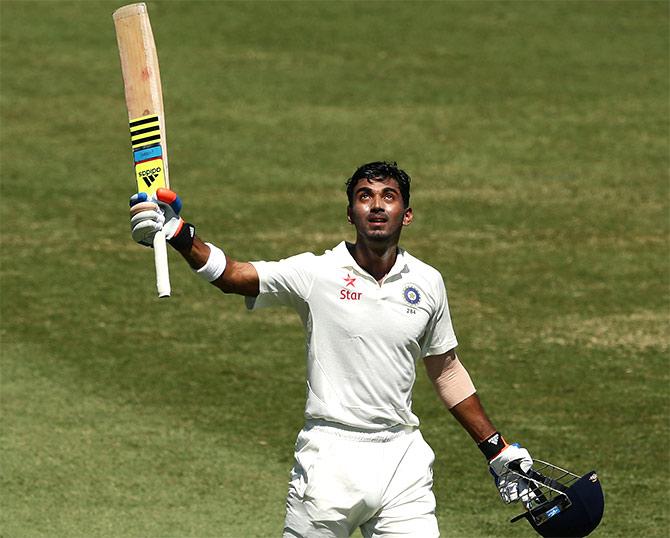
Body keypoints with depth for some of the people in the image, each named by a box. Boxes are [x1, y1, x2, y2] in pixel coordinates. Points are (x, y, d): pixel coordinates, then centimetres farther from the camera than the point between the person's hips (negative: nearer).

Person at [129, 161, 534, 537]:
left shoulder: (427, 283, 7)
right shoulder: (317, 274, -4)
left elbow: (446, 369, 19)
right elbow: (231, 275, -18)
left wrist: (497, 449, 20)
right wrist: (179, 234, -36)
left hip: (403, 457, 3)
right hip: (330, 458, -3)